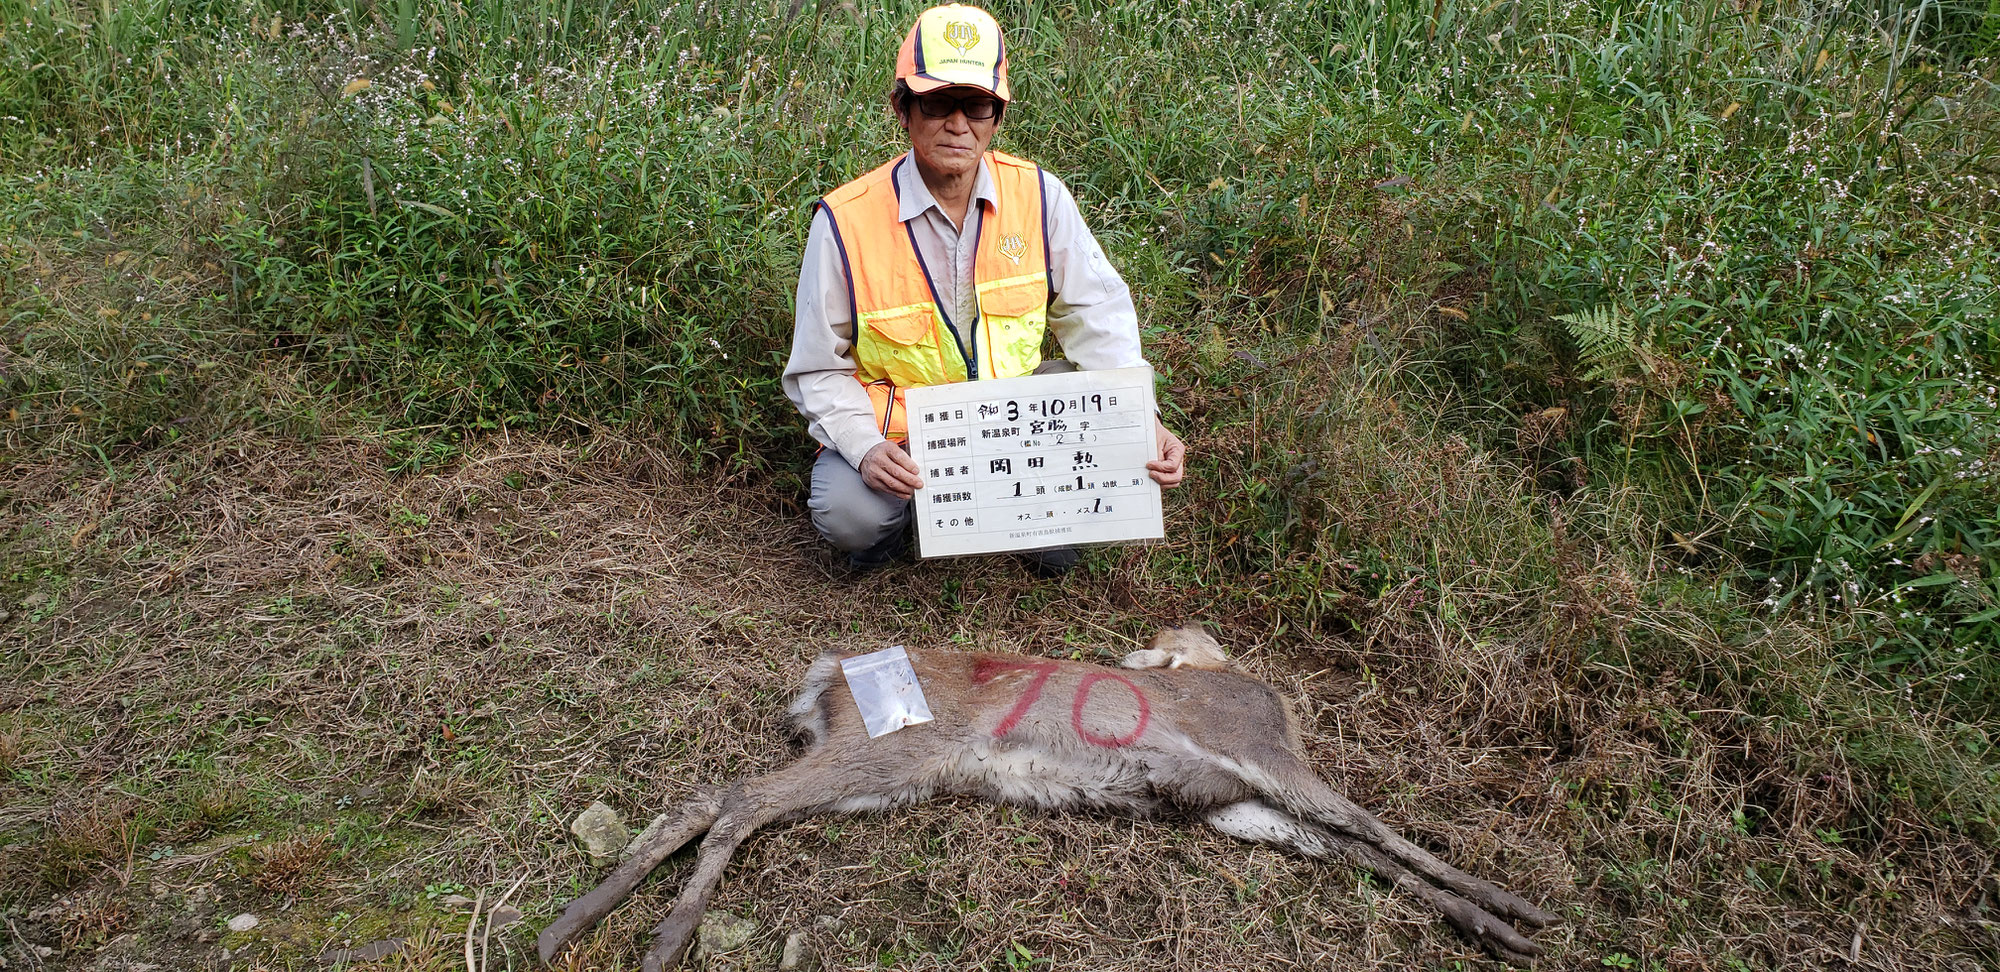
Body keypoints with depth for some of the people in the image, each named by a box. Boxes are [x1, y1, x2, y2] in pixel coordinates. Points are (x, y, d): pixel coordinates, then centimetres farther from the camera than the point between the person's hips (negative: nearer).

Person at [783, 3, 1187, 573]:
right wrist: (865, 447, -28)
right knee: (849, 514, -31)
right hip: (896, 426, -2)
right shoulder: (845, 221, -16)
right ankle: (891, 523, 9)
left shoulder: (1039, 195, -8)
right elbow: (820, 370, -9)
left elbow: (1099, 318, -3)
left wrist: (1143, 422, -19)